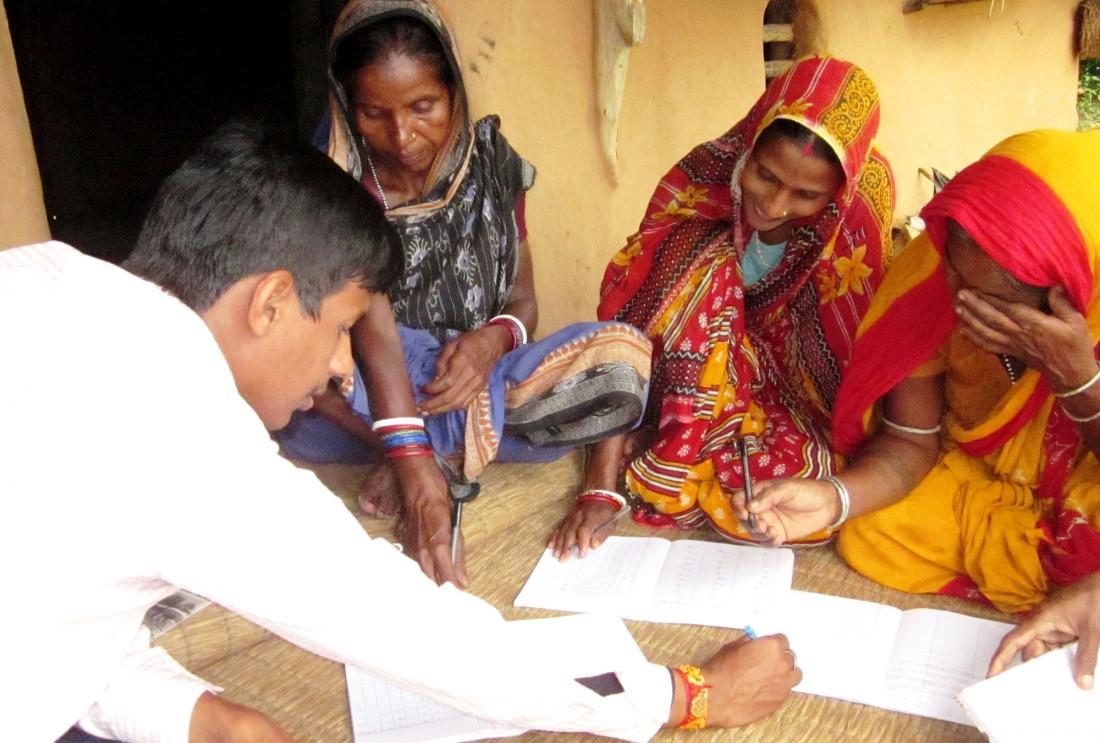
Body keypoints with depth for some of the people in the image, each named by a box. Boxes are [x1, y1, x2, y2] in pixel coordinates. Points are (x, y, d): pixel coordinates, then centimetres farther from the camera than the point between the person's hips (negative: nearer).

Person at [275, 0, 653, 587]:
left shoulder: (492, 165, -2)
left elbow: (523, 299, 4)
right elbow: (372, 324, -28)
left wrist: (496, 337, -22)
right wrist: (416, 471, -41)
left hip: (478, 378, 3)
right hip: (381, 399, -2)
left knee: (625, 359, -25)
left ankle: (445, 450, -18)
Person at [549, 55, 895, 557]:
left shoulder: (864, 194, -20)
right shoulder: (702, 177, -22)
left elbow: (857, 346, -8)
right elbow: (629, 323, -24)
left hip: (798, 392, 1)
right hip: (700, 378, -1)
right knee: (706, 267, -30)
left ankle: (666, 474, -4)